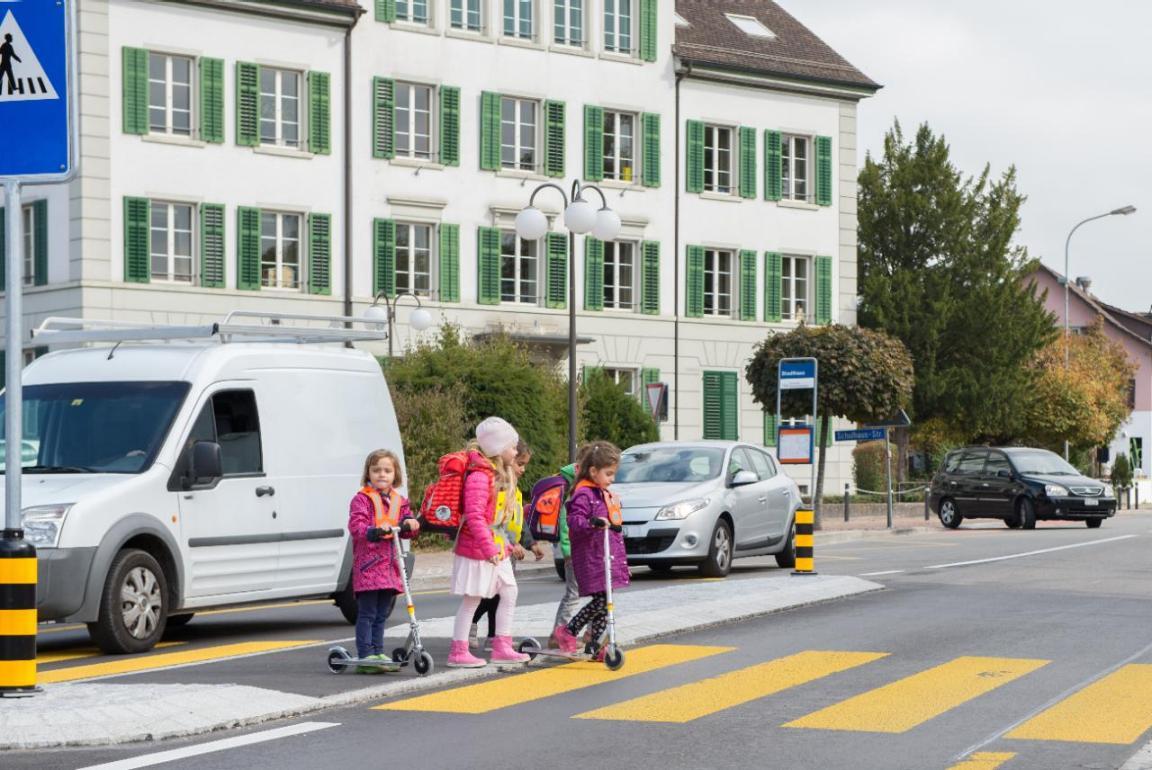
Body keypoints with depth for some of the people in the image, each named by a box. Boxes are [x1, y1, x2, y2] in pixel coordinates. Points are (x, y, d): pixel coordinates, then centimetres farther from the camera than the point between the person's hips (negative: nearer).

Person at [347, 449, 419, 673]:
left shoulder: (399, 501, 16)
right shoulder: (362, 499, -5)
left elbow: (406, 526, 16)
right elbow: (356, 526, -16)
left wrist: (410, 524, -8)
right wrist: (375, 531, -34)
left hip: (390, 566, 7)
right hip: (368, 564, -7)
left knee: (382, 615, 13)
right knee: (367, 614, -7)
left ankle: (377, 653, 19)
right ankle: (365, 656, -8)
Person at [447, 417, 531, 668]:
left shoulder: (501, 475, 13)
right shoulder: (480, 477, -20)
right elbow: (474, 516, -26)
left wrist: (505, 543, 17)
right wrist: (488, 548, -28)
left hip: (497, 548, 10)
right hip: (478, 549, -10)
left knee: (509, 593, 11)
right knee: (473, 598, -4)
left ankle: (502, 647, 17)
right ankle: (458, 653, 2)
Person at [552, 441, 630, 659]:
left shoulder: (604, 494, 21)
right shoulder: (584, 494, -10)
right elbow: (574, 522, -22)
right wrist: (594, 523, -38)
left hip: (608, 556, 9)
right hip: (591, 558, -9)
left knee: (606, 601, 6)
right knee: (600, 600, -16)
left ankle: (595, 645, 10)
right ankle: (568, 632, -3)